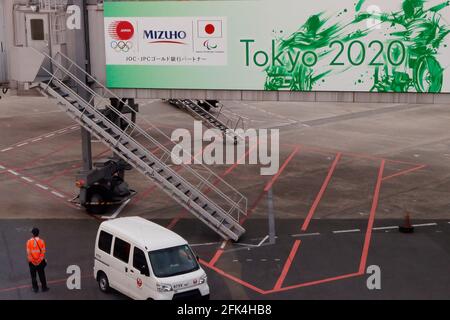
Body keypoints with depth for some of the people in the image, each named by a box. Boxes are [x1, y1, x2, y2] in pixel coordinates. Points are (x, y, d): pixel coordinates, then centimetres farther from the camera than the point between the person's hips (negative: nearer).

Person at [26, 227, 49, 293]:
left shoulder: (29, 242, -13)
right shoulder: (41, 241, -13)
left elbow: (28, 252, -9)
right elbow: (43, 251, -8)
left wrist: (29, 260, 5)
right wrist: (44, 259, 8)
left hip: (32, 261, 0)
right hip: (40, 261, 0)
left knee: (33, 275, 15)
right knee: (42, 275, 14)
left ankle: (35, 288, 24)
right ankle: (44, 288, 22)